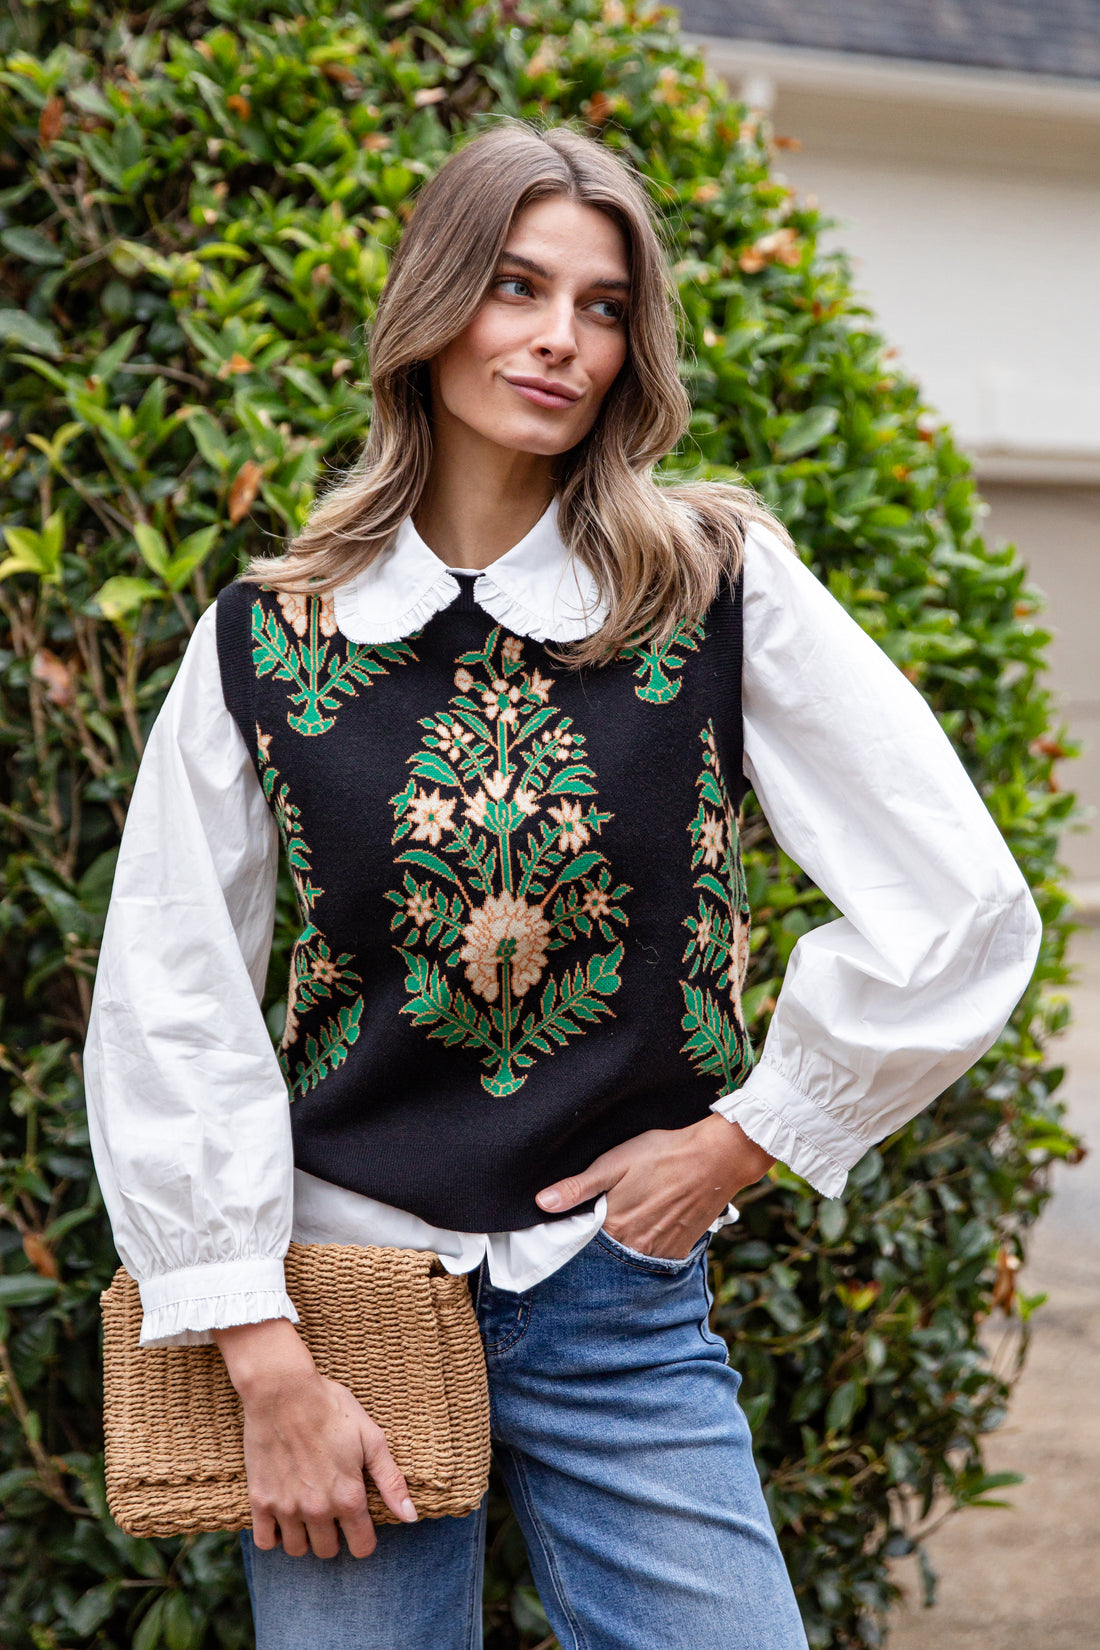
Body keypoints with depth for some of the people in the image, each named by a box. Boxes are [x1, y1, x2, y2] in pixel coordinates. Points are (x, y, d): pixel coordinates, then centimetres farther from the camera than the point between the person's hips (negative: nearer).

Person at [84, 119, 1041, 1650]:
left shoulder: (721, 589, -3)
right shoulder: (265, 637, 0)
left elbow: (963, 909, -5)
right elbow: (170, 1011, -1)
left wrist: (743, 1140, -3)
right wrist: (268, 1363, -6)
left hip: (622, 1294, 0)